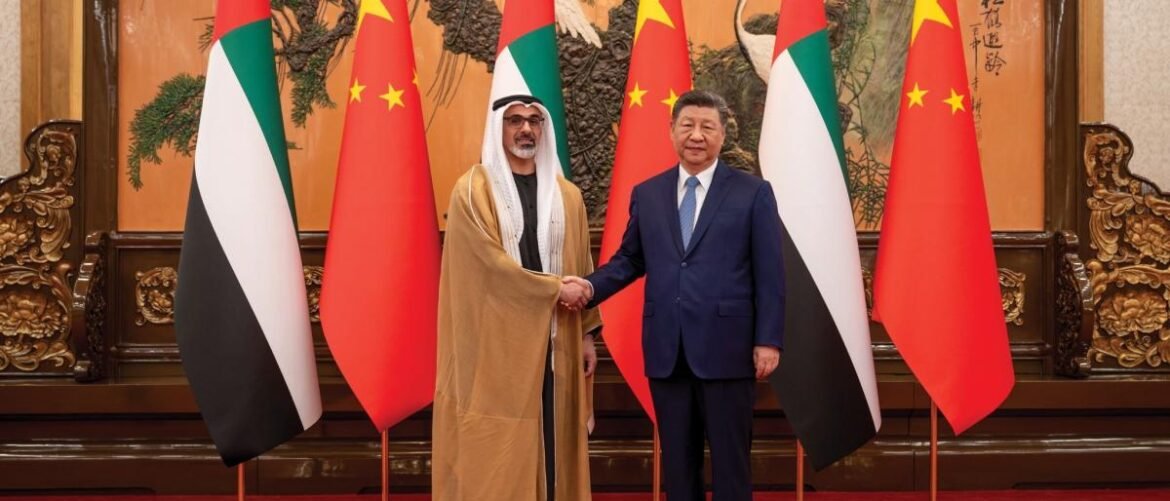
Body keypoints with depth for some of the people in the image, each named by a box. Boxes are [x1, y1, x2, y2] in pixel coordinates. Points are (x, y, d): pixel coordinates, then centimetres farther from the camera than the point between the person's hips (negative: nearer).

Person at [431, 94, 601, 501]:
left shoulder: (567, 195, 10)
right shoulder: (472, 191, -3)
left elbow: (582, 270, 12)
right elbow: (491, 263, -12)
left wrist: (587, 333, 8)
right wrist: (555, 289, -10)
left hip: (554, 343, 4)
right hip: (495, 345, -4)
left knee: (552, 447, 7)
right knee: (495, 457, -1)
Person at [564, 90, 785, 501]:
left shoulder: (753, 192, 1)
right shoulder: (646, 194, 10)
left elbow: (769, 274, -3)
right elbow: (629, 259, 13)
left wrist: (768, 340, -8)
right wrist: (591, 286, -5)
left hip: (726, 348, -3)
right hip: (666, 350, 3)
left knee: (730, 459, 5)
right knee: (677, 460, 12)